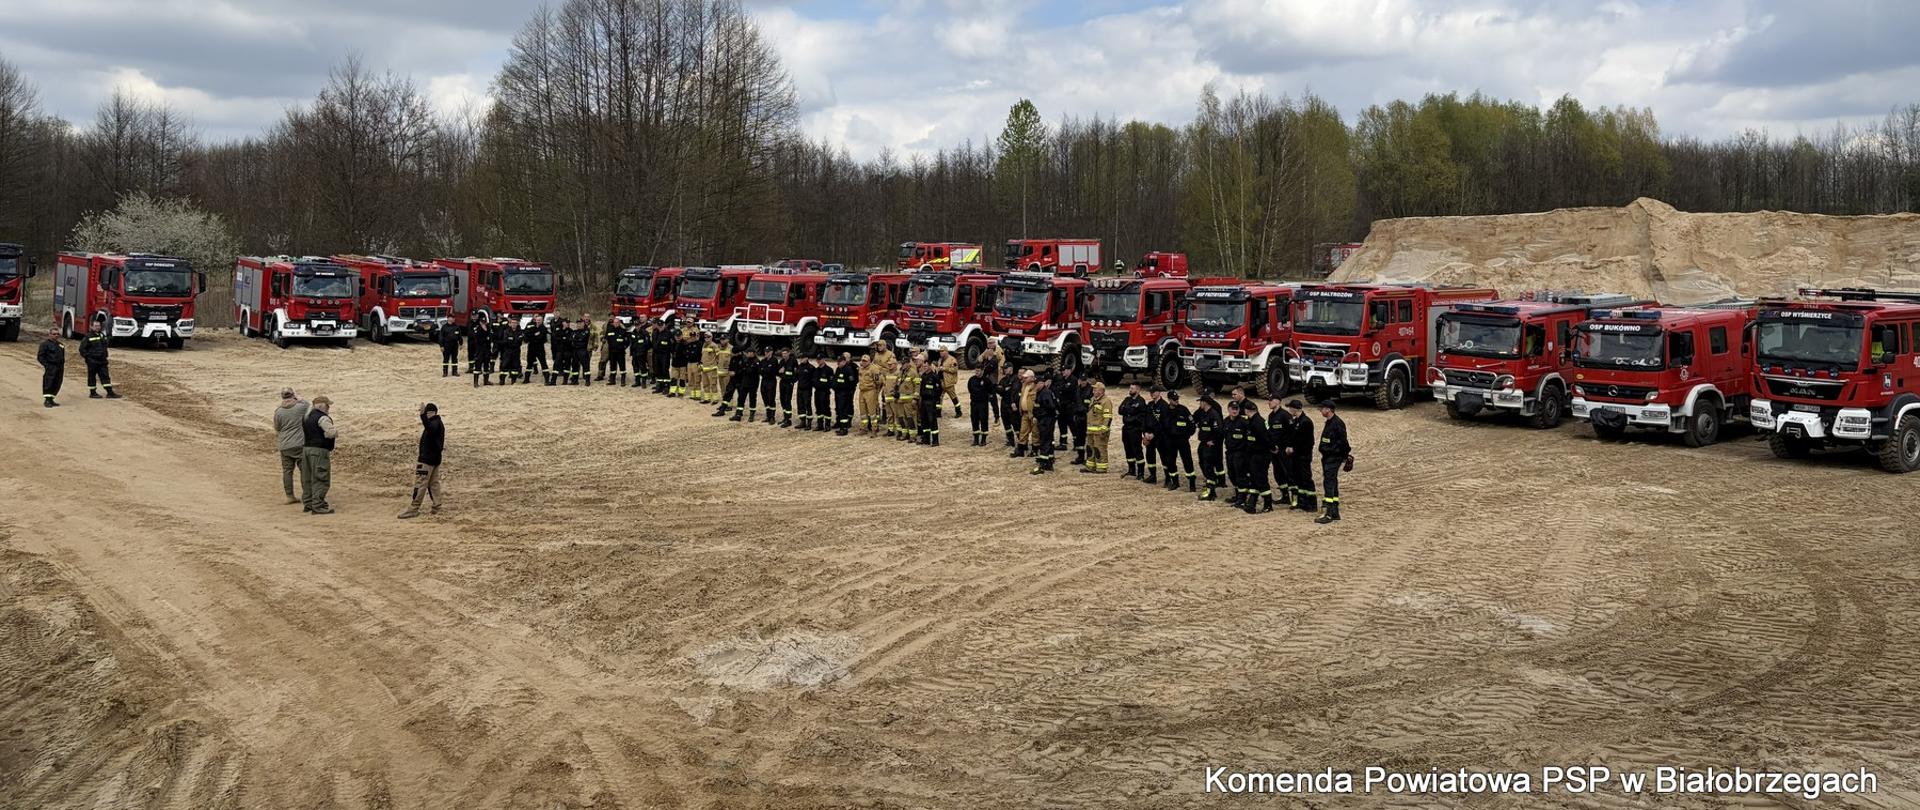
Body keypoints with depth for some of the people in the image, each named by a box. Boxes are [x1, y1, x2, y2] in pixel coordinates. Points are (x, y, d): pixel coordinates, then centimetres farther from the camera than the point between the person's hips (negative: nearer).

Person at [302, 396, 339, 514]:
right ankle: (318, 506, -11)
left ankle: (309, 503, 18)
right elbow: (331, 432, -24)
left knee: (308, 478, 13)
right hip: (319, 451, -9)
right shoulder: (322, 418, -13)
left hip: (306, 449, 9)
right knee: (320, 479, -7)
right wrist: (336, 431, -1)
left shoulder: (308, 416, 16)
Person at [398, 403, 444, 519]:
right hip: (435, 458, 11)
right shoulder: (438, 423, 16)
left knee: (420, 483, -8)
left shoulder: (435, 423, -16)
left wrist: (423, 416, -54)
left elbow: (429, 428, -41)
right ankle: (436, 507, 12)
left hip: (427, 459, -11)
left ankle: (414, 509, -7)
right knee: (434, 483, 12)